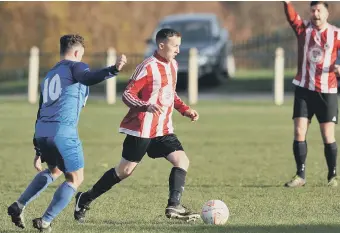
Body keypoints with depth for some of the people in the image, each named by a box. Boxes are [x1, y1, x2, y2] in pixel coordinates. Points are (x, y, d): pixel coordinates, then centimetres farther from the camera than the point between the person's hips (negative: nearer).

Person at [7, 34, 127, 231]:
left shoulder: (49, 76, 27)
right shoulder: (75, 66, 6)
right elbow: (88, 78, -21)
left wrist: (39, 152, 33)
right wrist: (113, 70, -35)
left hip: (41, 131, 8)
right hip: (64, 131, -8)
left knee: (54, 170, 31)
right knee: (76, 178, 7)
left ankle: (19, 206, 19)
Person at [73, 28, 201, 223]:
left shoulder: (172, 65, 11)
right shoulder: (148, 67, -15)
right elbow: (127, 95, -17)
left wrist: (185, 110, 13)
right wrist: (147, 106, -33)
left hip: (163, 129, 7)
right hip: (142, 129, -7)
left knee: (182, 161, -10)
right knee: (125, 170, -1)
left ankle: (174, 206, -12)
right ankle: (85, 199, 13)